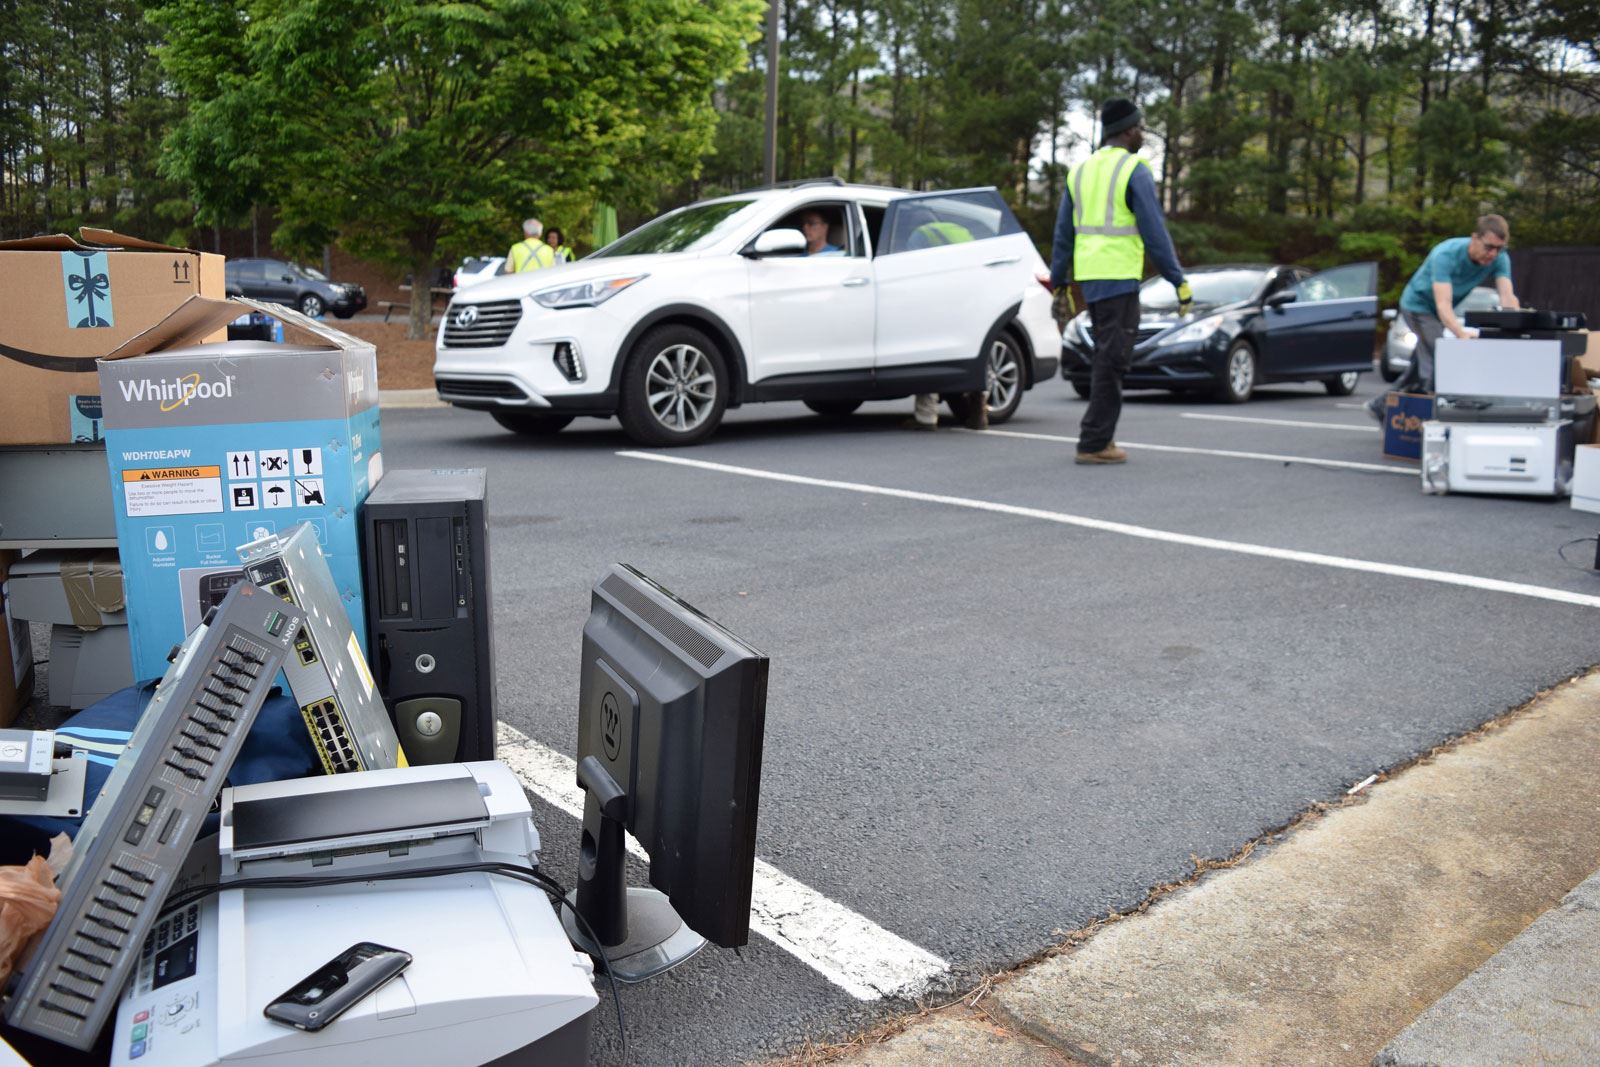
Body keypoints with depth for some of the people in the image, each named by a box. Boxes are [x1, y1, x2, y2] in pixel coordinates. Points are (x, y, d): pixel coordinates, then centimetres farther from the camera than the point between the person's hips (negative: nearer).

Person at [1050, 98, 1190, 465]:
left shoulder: (1080, 170, 12)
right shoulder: (1134, 170, -8)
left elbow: (1063, 233, 13)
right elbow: (1154, 231, -12)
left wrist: (1058, 283, 18)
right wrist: (1180, 282, -9)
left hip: (1088, 277, 7)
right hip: (1119, 277, -7)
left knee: (1106, 359, 16)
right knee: (1111, 362, -4)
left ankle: (1101, 438, 18)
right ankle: (1094, 444, -4)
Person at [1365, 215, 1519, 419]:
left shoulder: (1499, 259, -17)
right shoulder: (1446, 255, -34)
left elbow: (1508, 298, -26)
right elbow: (1443, 304, -43)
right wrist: (1461, 334, -59)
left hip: (1438, 314, 7)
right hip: (1418, 304, -7)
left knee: (1424, 366, 15)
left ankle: (1381, 406, 27)